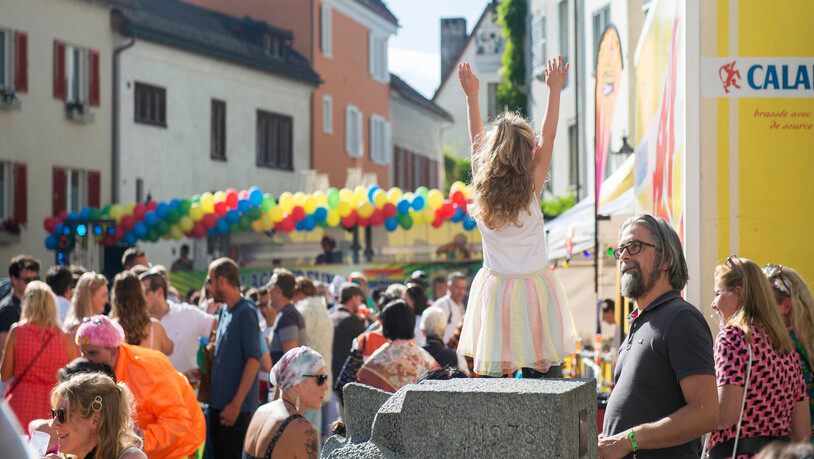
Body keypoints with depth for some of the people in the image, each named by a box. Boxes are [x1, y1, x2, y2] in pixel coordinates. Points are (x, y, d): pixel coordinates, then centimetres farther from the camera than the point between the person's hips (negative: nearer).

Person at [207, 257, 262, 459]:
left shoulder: (245, 312, -13)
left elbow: (254, 360, -18)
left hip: (236, 406, -8)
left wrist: (236, 404, -20)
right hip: (218, 402, 8)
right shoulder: (223, 310, 13)